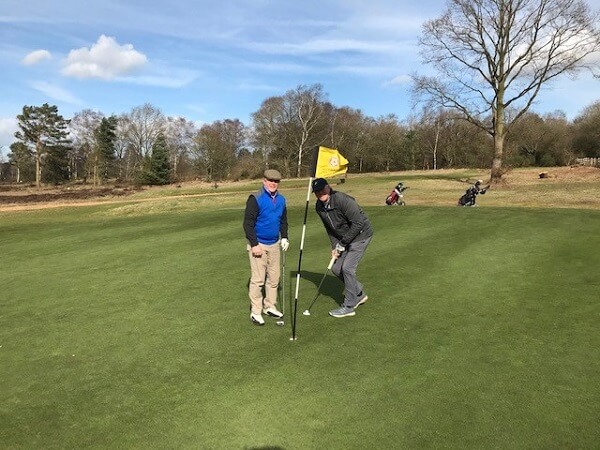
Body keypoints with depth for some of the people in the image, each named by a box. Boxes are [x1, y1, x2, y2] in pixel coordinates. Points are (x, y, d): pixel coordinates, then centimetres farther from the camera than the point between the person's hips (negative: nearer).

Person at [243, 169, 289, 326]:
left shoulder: (281, 200, 7)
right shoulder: (255, 199, -13)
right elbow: (248, 223, -14)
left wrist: (284, 238, 8)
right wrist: (254, 245, -17)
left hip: (275, 244, 6)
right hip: (258, 245, -6)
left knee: (274, 277, 12)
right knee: (257, 279, -3)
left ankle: (270, 307, 27)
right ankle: (255, 312, 8)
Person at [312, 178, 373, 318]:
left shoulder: (342, 200, -27)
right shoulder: (319, 207, -3)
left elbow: (358, 223, -27)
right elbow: (329, 228, 9)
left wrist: (342, 244, -21)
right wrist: (335, 246, -4)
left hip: (361, 234, -8)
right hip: (345, 238, 8)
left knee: (347, 268, -13)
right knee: (336, 268, 6)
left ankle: (348, 307, 1)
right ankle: (359, 294, 27)